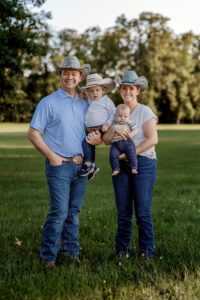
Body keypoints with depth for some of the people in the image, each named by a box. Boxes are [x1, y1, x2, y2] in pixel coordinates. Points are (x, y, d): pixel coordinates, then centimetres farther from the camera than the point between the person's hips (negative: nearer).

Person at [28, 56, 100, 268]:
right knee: (59, 211, -10)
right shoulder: (49, 102, -1)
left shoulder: (84, 104, 14)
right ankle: (48, 256, 1)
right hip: (59, 165, -5)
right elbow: (33, 133, -4)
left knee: (73, 211, 11)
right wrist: (51, 156, -11)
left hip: (80, 165, 5)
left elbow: (92, 131, 24)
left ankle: (71, 252, 20)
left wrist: (96, 139, 0)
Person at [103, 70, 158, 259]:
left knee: (143, 212, -4)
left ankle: (146, 253, 6)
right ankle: (122, 251, 16)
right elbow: (106, 140, 4)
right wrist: (114, 128, -16)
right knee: (123, 212, 6)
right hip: (120, 165, 4)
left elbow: (152, 139, -11)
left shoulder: (145, 111, -1)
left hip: (143, 163, -4)